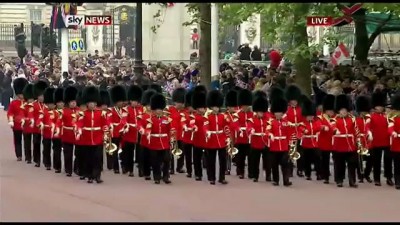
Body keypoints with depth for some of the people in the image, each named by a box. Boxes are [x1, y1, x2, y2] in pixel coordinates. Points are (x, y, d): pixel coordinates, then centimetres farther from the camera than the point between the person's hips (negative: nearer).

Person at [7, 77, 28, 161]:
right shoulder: (13, 103, -2)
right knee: (17, 141, 6)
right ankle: (19, 156, 12)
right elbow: (10, 113, -6)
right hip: (17, 125, -1)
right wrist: (11, 121, -19)